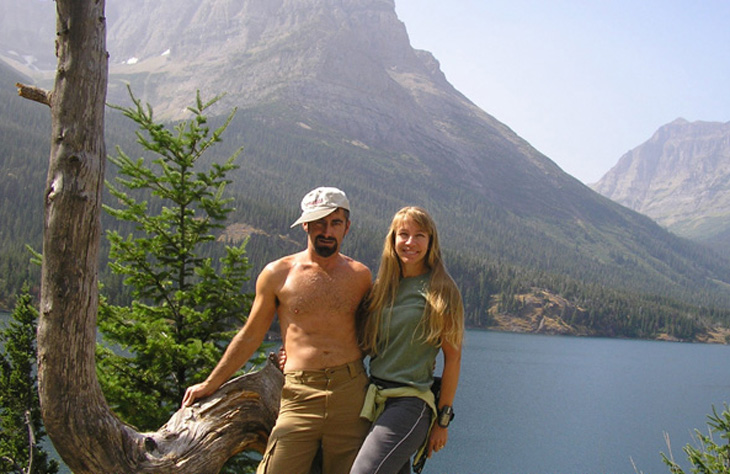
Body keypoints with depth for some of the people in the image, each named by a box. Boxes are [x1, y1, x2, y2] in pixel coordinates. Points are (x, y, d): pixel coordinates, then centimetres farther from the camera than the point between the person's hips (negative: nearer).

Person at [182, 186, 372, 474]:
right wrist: (210, 384, 17)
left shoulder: (360, 275, 10)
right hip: (299, 395, -1)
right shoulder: (277, 274, 5)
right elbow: (249, 336, 14)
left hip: (352, 394, 2)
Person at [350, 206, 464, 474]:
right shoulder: (383, 286, 13)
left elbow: (453, 357, -3)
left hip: (410, 404, -6)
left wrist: (443, 419, -4)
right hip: (373, 400, 6)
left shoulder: (439, 290, -3)